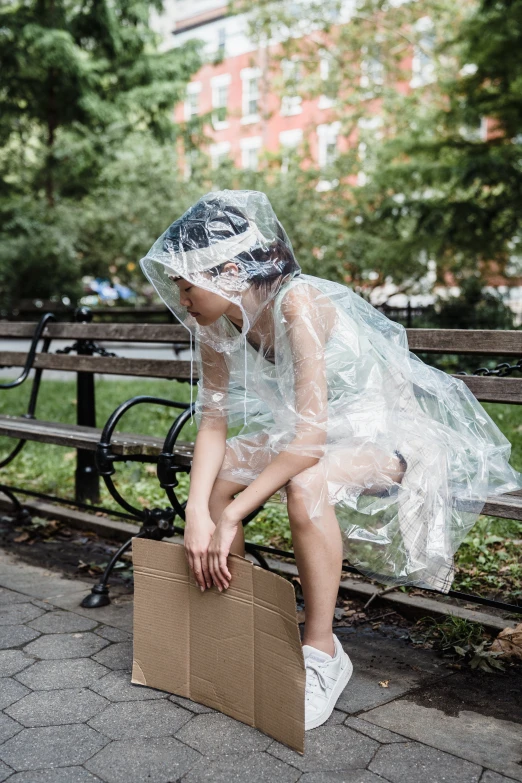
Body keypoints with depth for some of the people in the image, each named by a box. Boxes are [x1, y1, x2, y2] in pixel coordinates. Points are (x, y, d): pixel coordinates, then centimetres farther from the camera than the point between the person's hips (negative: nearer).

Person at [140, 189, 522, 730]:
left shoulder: (298, 304, -32)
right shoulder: (214, 322, -9)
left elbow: (310, 437, -36)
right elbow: (212, 422, -10)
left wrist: (231, 515, -33)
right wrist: (197, 514, -23)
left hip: (391, 430, -7)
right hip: (314, 426, 8)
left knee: (306, 484, -34)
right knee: (215, 471, -8)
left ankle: (322, 651, -14)